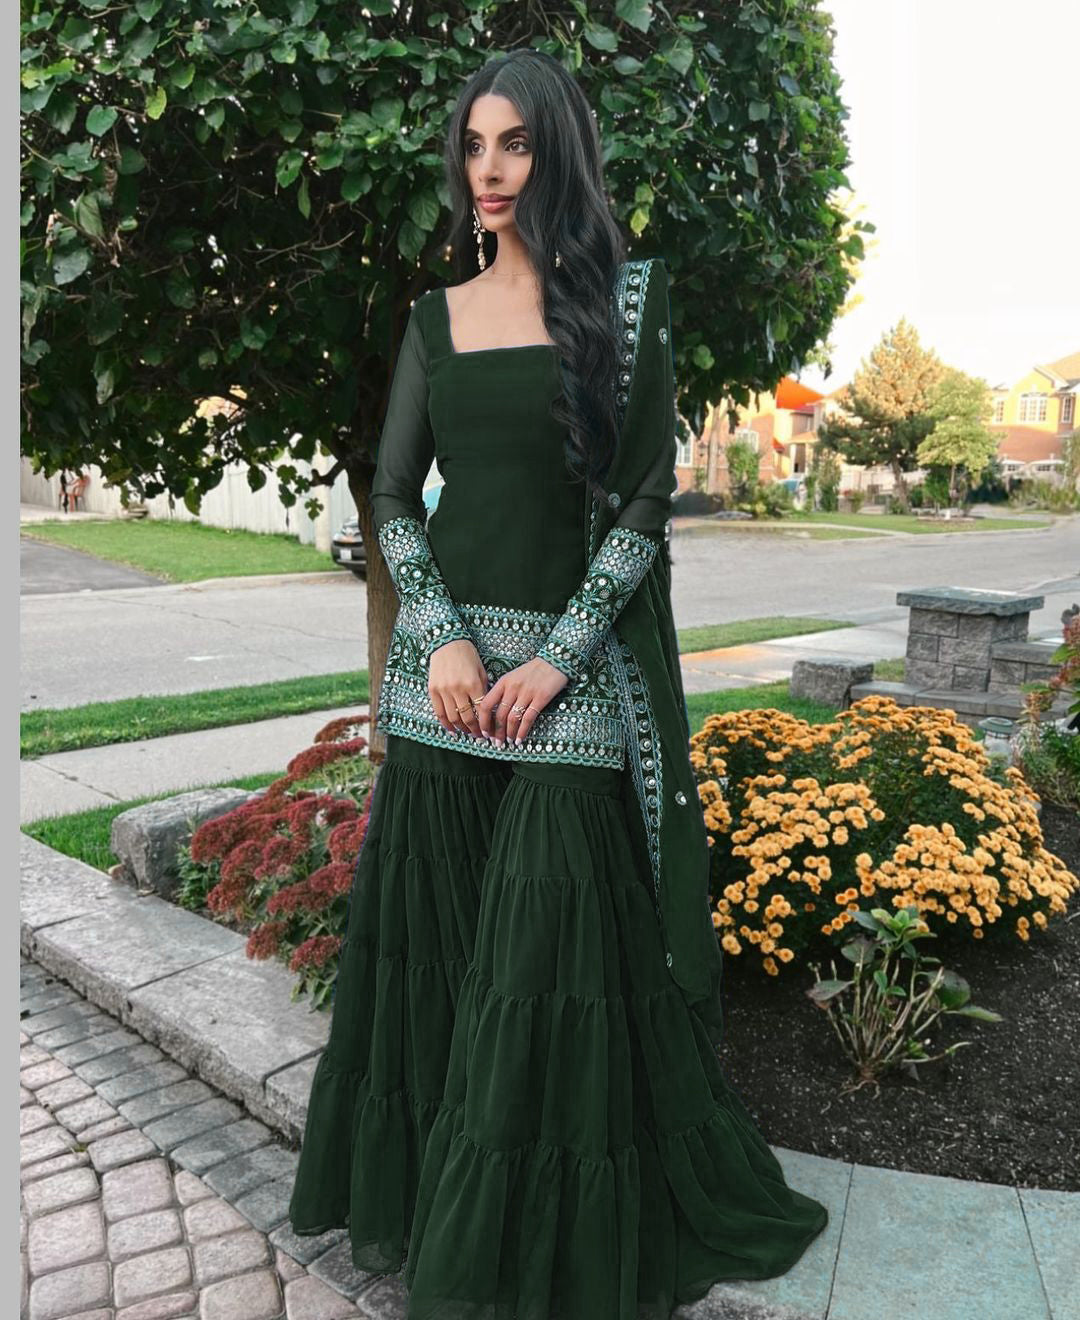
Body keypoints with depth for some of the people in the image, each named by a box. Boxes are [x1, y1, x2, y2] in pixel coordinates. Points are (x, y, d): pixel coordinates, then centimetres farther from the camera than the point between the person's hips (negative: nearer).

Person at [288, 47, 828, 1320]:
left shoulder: (628, 297, 2)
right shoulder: (437, 317, 11)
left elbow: (645, 498, -3)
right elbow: (392, 495, 8)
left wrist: (558, 657, -12)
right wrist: (443, 638, -7)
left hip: (573, 665, -3)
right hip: (443, 659, 4)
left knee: (555, 956, 0)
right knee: (428, 937, 9)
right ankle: (423, 1193, 31)